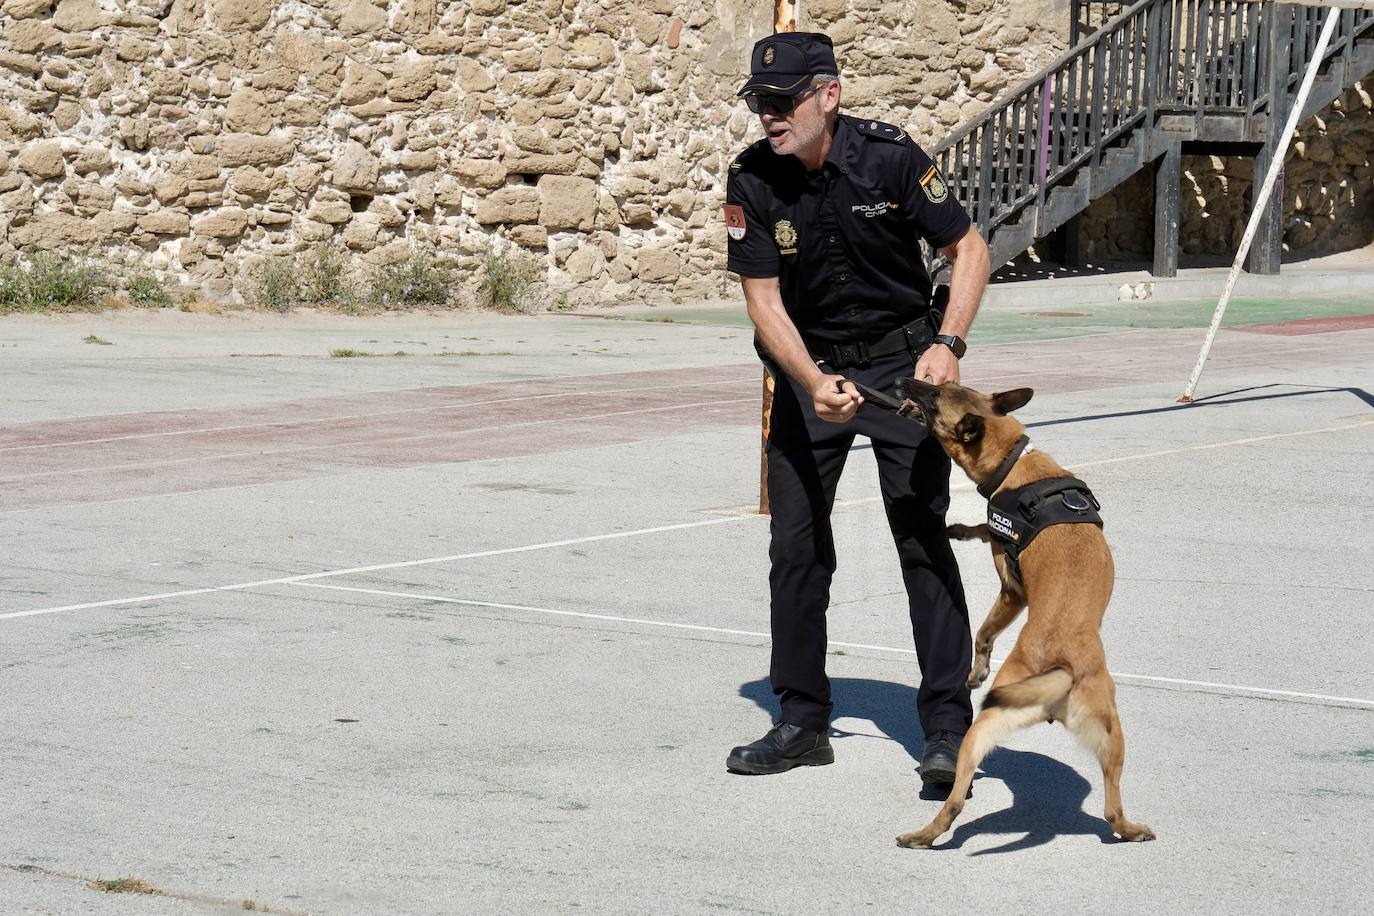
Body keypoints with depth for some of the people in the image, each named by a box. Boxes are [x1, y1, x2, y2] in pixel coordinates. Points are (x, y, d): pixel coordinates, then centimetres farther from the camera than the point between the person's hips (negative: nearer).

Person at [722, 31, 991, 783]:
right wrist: (814, 385, -28)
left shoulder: (889, 157, -18)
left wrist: (948, 344, -23)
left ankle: (947, 728, -3)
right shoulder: (752, 182, -12)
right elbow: (763, 299, -12)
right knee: (795, 546, 4)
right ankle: (802, 722, 15)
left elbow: (969, 249, -9)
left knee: (923, 540, -8)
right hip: (806, 368, 3)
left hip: (902, 364, -3)